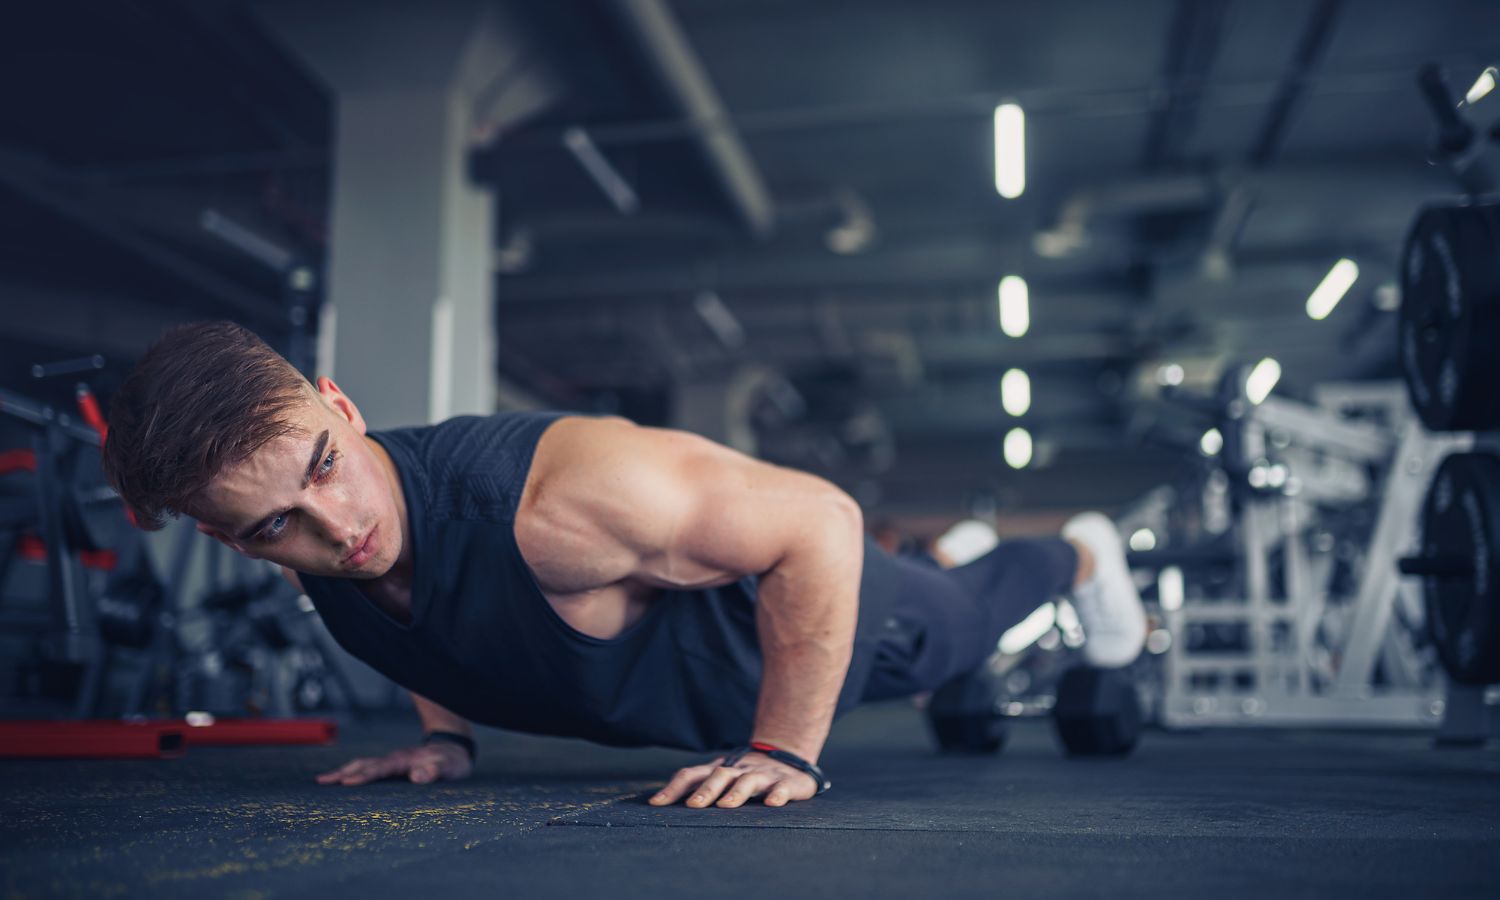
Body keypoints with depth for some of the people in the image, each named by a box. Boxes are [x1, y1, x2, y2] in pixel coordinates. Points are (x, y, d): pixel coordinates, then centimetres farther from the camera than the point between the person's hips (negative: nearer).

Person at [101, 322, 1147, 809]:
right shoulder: (313, 550, -23)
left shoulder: (557, 496, -49)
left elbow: (820, 518, -41)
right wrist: (448, 735, -4)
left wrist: (787, 754, -37)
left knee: (963, 615, 29)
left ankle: (1080, 552, 62)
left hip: (806, 591, -6)